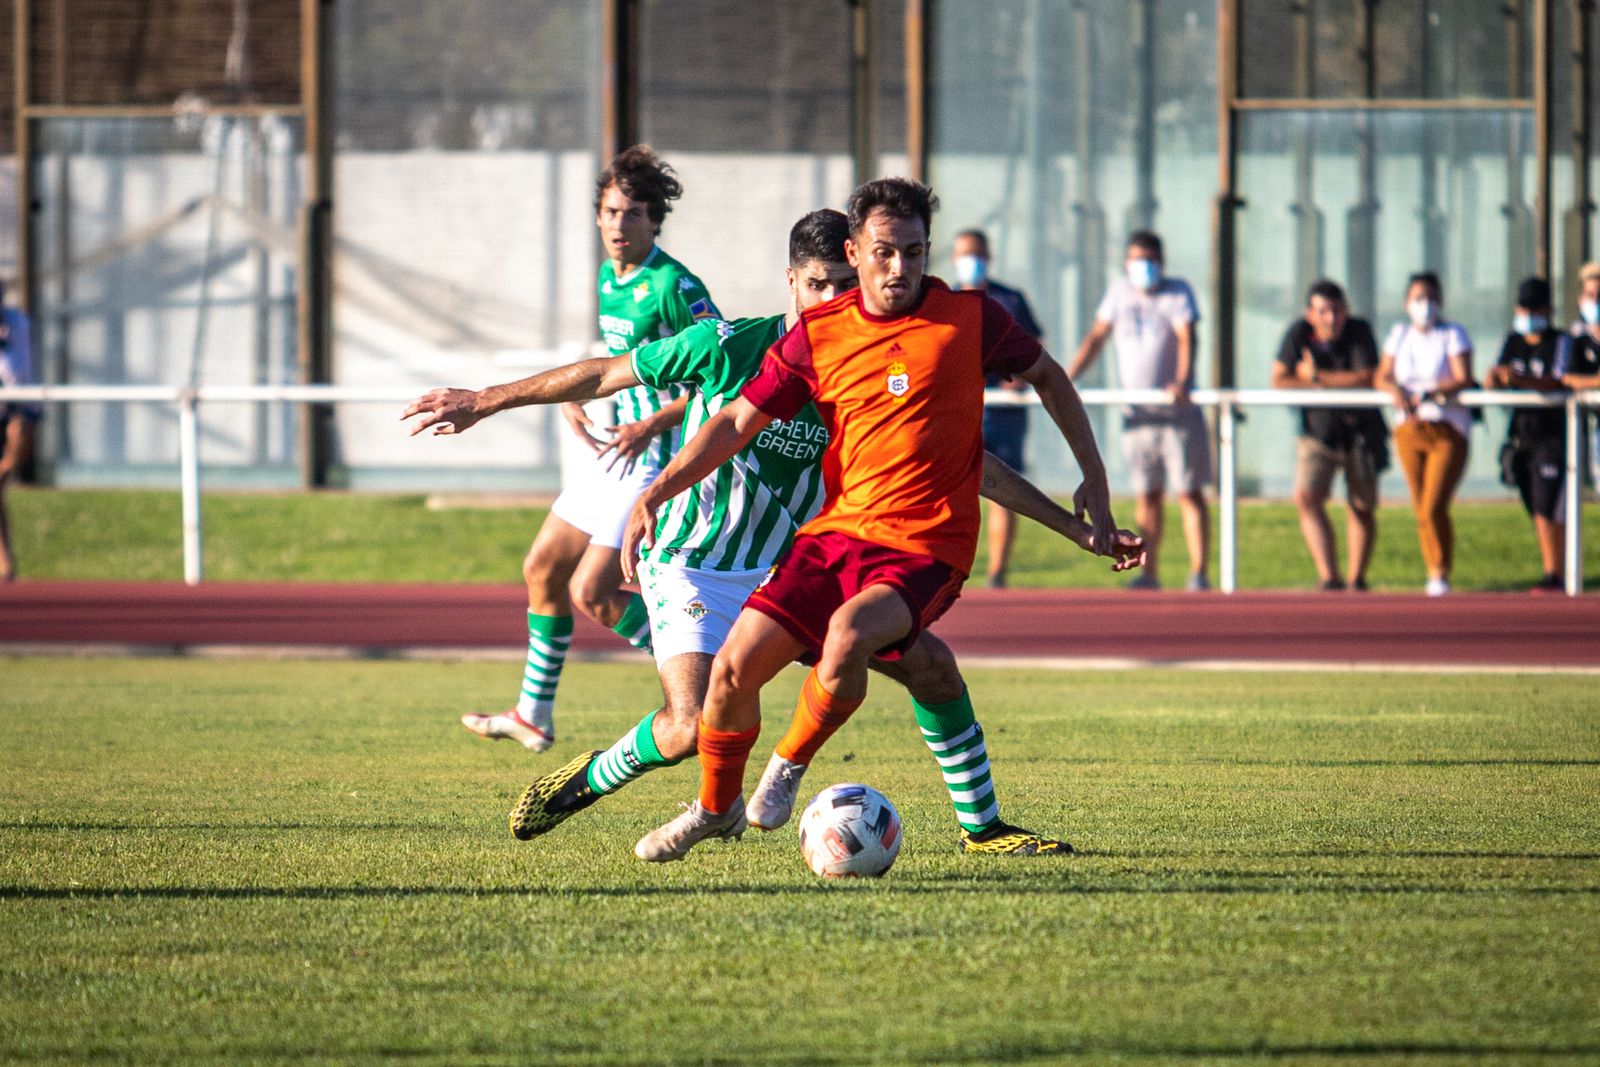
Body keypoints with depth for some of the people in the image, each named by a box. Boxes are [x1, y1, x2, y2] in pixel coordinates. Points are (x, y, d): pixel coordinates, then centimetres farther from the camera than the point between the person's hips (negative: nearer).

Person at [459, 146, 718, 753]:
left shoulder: (672, 285, -18)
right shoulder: (610, 277, 9)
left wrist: (653, 424, -23)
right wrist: (575, 397, 7)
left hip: (659, 459, -10)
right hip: (618, 455, 10)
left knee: (592, 594, -14)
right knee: (542, 569, 16)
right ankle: (534, 716, 28)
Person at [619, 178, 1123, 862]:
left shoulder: (970, 319, -2)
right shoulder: (818, 333, 3)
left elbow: (1046, 376, 15)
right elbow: (737, 422, 5)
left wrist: (1094, 478, 11)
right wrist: (653, 495, -6)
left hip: (924, 549, -3)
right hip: (835, 531, 3)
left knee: (847, 635, -33)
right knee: (733, 668, -8)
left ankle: (789, 767, -4)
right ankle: (715, 809, 22)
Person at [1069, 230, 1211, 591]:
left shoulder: (1178, 291, -2)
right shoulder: (1120, 292, 11)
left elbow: (1186, 337, -17)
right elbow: (1097, 336, 14)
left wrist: (1182, 381, -34)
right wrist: (1067, 378, 3)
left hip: (1178, 410, -4)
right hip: (1136, 412, 4)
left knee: (1189, 491, -5)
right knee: (1146, 494, 6)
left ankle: (1198, 573, -6)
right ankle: (1148, 573, 10)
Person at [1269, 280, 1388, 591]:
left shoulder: (1359, 332, -13)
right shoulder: (1299, 333, -8)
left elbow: (1367, 380, -22)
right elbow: (1279, 381, -12)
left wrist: (1316, 377, -18)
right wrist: (1338, 385, -17)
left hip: (1360, 430, -1)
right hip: (1318, 431, 1)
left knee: (1362, 507, 7)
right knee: (1306, 498, -18)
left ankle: (1357, 579, 23)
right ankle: (1329, 577, -19)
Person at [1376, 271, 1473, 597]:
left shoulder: (1453, 335, -3)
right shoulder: (1399, 334, 12)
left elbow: (1464, 380, -14)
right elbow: (1382, 377, 6)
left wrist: (1426, 393, -28)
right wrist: (1396, 391, -17)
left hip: (1448, 432, -5)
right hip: (1410, 429, 5)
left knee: (1434, 507, -13)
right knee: (1421, 510, 6)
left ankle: (1441, 573, 0)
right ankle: (1433, 572, 19)